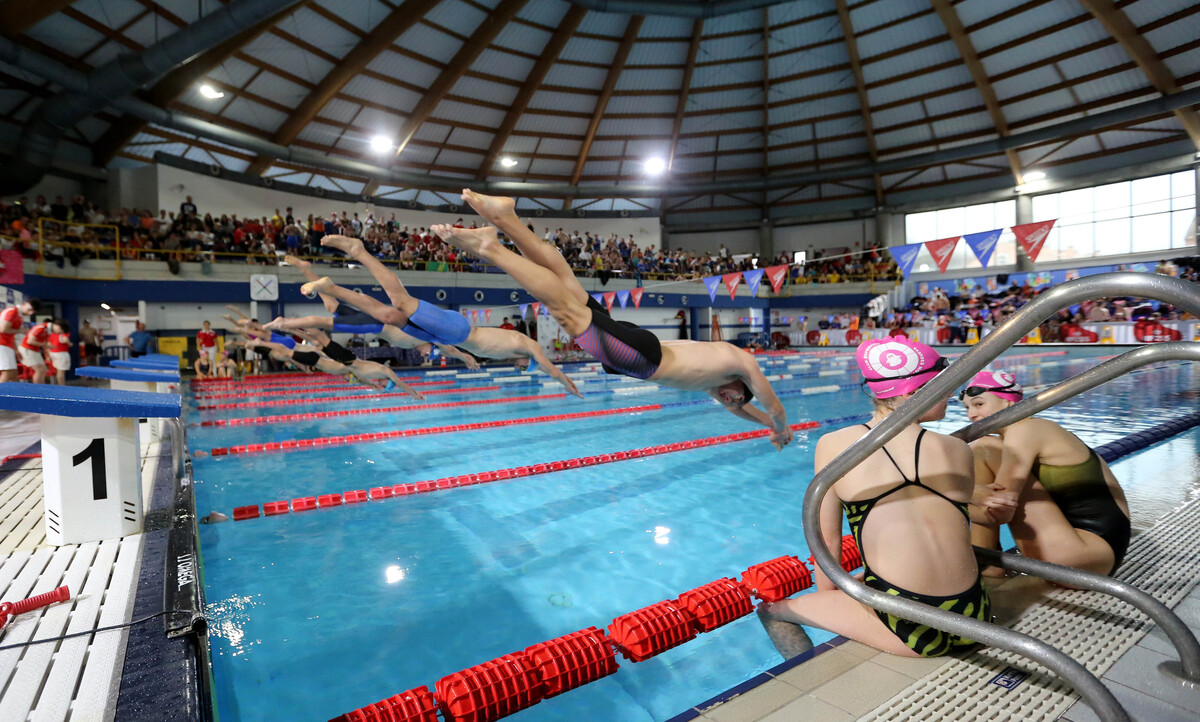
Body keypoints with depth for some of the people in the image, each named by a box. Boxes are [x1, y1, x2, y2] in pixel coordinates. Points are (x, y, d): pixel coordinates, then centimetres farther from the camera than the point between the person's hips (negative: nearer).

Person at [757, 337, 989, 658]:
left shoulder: (834, 446, -6)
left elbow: (828, 539, 2)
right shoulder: (959, 451, 2)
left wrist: (827, 596, 19)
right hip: (975, 619, 5)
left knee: (772, 610, 15)